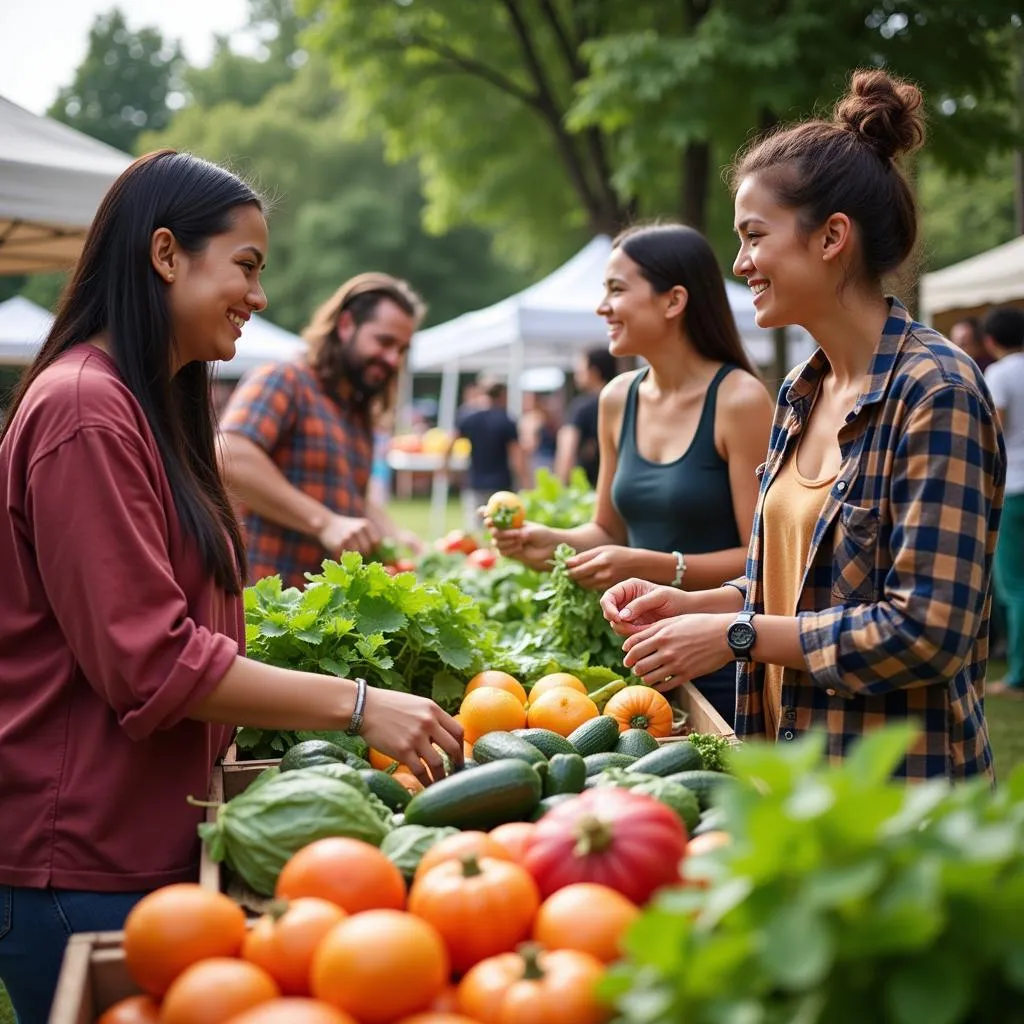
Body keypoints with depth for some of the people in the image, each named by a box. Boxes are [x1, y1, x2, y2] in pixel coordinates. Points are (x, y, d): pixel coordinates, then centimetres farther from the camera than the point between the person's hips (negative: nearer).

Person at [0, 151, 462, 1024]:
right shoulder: (85, 412, -17)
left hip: (147, 843, 10)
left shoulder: (151, 408, 16)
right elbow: (149, 664, -21)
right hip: (80, 869, -9)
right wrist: (356, 704, -19)